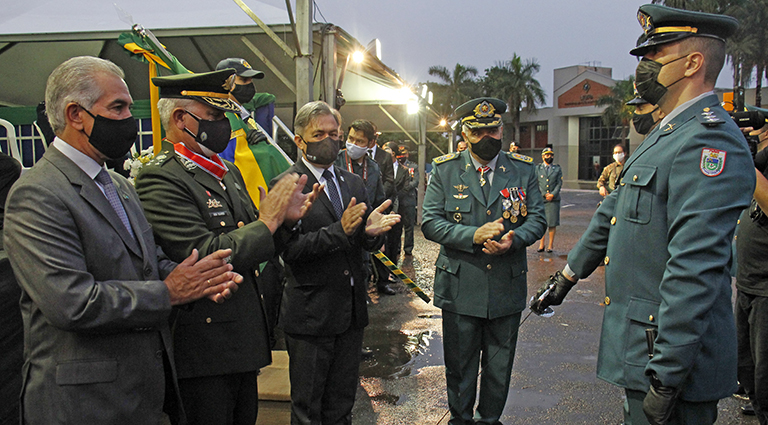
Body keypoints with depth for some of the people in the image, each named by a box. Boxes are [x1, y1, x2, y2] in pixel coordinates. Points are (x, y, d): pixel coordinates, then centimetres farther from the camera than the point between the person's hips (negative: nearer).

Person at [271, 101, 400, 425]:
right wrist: (339, 231, -29)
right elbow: (289, 249, -19)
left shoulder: (354, 183, 10)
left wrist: (371, 231, -15)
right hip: (310, 313, -5)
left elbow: (368, 244, 8)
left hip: (352, 311, 6)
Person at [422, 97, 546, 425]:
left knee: (500, 368, 17)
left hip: (508, 288, 2)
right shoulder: (445, 170, -2)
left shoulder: (523, 169, 3)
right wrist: (473, 235, -22)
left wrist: (514, 239, -19)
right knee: (459, 367, 14)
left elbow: (537, 219, 2)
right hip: (460, 289, -1)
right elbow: (430, 222, -8)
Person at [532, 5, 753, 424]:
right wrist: (567, 275, 27)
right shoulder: (664, 135, 15)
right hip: (641, 343, 10)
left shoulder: (711, 141, -19)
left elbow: (694, 271, -26)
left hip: (667, 353, -10)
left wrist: (667, 376, -25)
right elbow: (612, 215, 22)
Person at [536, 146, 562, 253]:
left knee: (552, 223, 0)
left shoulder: (557, 169, 12)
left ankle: (550, 245, 7)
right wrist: (544, 194, -8)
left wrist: (553, 194, -9)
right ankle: (541, 245, 10)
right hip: (541, 199, 0)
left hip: (554, 200, 0)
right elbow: (536, 184, 3)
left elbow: (559, 183, 5)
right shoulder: (537, 168, 10)